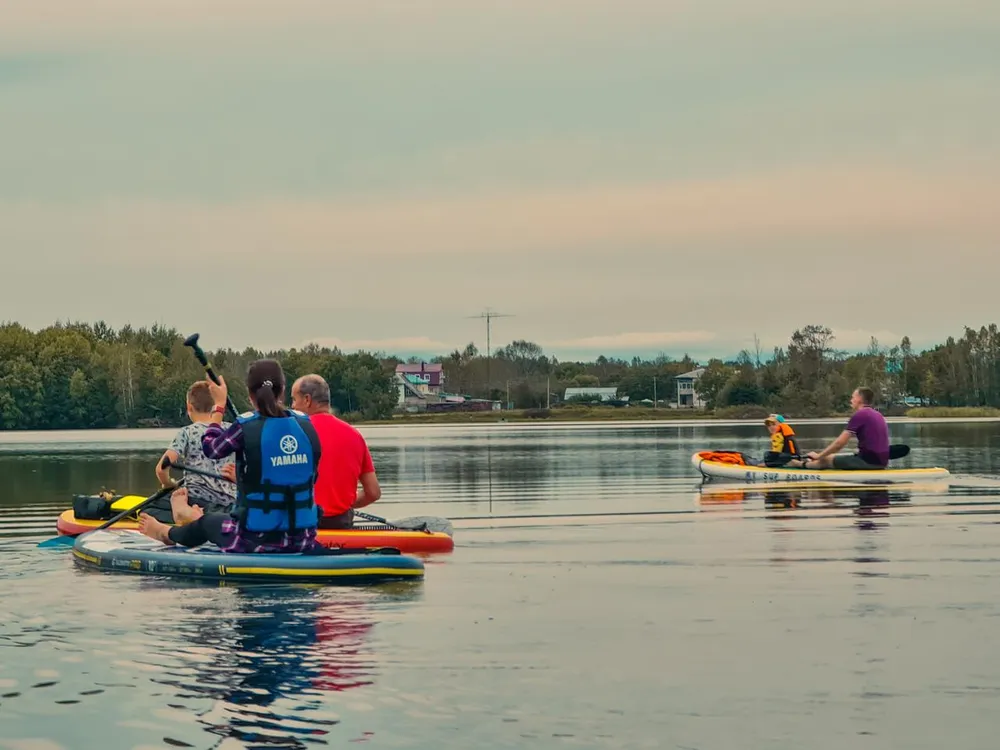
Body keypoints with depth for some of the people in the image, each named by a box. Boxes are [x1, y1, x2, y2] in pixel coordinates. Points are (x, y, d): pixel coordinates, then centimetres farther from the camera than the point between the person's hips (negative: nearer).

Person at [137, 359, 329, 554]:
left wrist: (219, 406, 17)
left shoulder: (245, 427, -14)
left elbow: (210, 448, 4)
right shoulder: (306, 425, -2)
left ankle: (168, 533, 60)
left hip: (255, 539, -4)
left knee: (207, 522, 29)